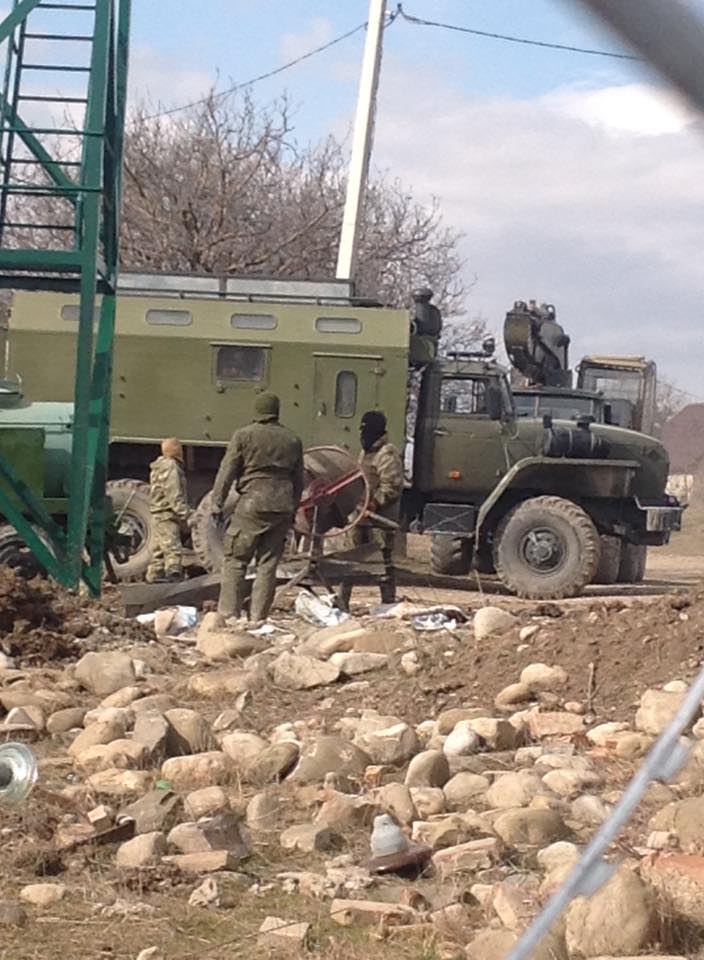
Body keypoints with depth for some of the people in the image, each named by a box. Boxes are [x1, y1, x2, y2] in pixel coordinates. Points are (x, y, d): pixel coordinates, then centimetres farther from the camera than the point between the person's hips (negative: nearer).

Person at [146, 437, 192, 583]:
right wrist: (186, 515, -23)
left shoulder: (161, 466, 17)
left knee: (160, 548, 17)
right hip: (167, 516, -11)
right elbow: (175, 496, -21)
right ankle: (173, 574, -23)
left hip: (158, 515, 11)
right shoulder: (171, 467, -15)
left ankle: (154, 575, 23)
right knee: (173, 549, -16)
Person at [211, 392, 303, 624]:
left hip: (252, 503, -4)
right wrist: (292, 511, 23)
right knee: (268, 565, 7)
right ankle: (258, 618, 5)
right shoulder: (292, 440, 12)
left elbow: (227, 472, -4)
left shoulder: (244, 436, -1)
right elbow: (298, 480, 17)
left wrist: (217, 503, 1)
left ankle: (228, 615, -7)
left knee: (235, 561, 1)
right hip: (282, 507, 4)